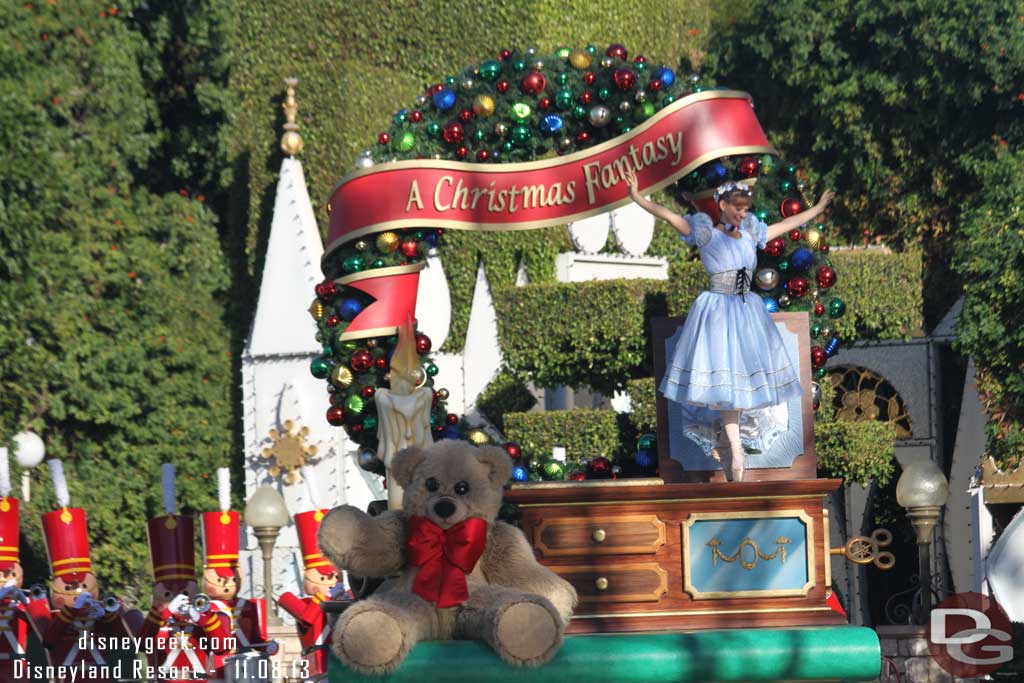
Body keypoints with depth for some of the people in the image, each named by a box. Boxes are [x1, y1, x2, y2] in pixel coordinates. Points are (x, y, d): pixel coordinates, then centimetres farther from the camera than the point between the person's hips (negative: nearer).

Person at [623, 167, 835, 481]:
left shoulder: (750, 234, 11)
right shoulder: (707, 234, -4)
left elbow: (787, 224, 24)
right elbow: (670, 216, -14)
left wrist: (818, 208, 32)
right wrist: (637, 197, -26)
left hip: (747, 312, 6)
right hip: (717, 311, -6)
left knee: (742, 379, 7)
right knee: (725, 380, -10)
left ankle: (725, 445, 21)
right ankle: (735, 455, -12)